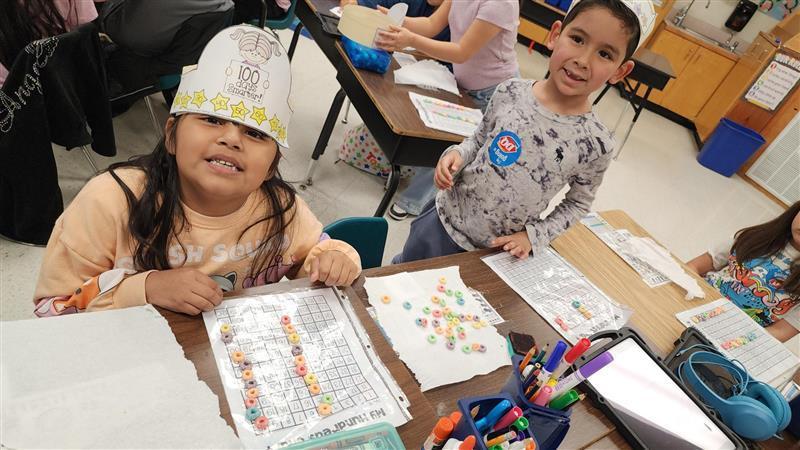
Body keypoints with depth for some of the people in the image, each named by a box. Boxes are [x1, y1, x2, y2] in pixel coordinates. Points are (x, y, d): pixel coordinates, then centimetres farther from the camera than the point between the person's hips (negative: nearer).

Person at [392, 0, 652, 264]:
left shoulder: (597, 144, -16)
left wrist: (534, 236, -10)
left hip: (502, 251, -2)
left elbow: (578, 203, -1)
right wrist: (458, 154, -13)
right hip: (446, 218, 2)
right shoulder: (511, 92, -11)